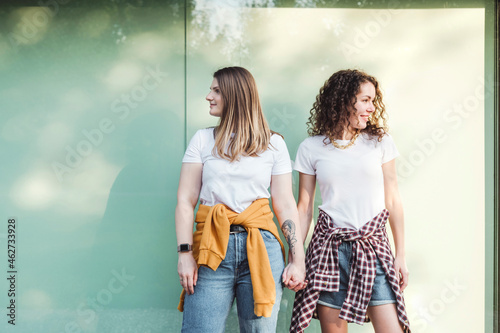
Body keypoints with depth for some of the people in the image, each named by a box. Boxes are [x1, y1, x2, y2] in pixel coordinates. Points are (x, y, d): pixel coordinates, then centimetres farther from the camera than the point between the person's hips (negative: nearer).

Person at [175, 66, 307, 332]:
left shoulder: (274, 144, 10)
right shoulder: (202, 140, 11)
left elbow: (285, 204, 6)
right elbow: (185, 201, 5)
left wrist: (298, 260, -1)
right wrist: (185, 254, -6)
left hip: (261, 247, 0)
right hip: (212, 248, 0)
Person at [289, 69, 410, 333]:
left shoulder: (380, 141, 6)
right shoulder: (311, 148, 3)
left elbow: (392, 201, 8)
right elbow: (304, 207, 6)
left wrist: (401, 254, 6)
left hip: (373, 247, 1)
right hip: (329, 248, -1)